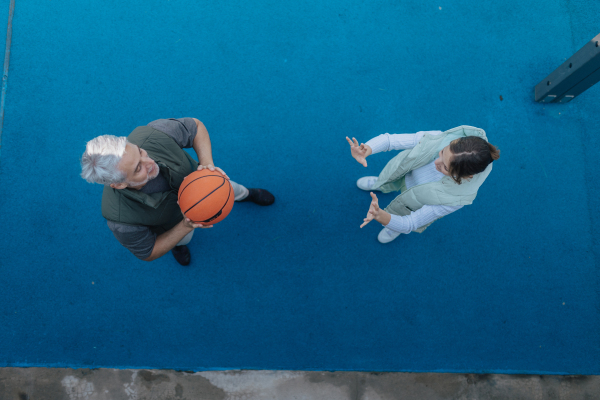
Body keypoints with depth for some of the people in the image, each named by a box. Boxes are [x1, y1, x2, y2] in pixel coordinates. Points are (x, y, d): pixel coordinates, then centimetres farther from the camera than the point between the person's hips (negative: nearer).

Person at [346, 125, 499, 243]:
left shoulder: (457, 198, -44)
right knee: (387, 184, 34)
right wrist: (366, 151, -57)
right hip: (405, 175, 2)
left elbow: (410, 224, -39)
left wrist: (381, 217, -60)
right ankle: (381, 184, 71)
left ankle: (398, 227, 66)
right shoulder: (441, 139, -39)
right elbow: (389, 139, -36)